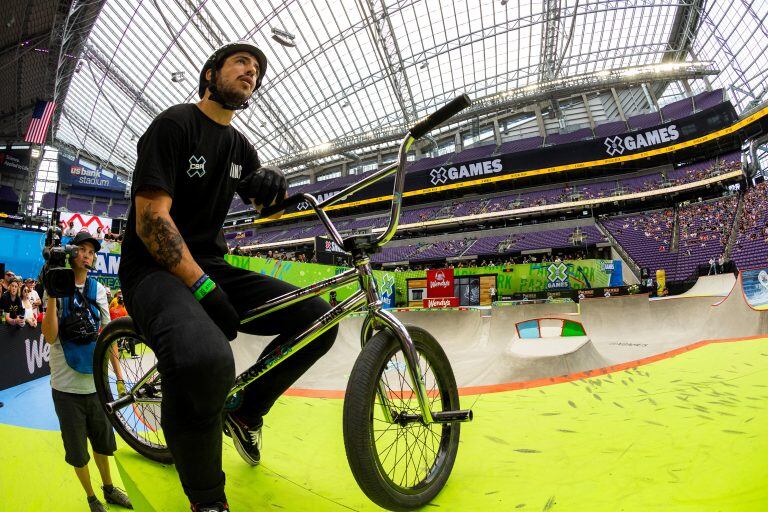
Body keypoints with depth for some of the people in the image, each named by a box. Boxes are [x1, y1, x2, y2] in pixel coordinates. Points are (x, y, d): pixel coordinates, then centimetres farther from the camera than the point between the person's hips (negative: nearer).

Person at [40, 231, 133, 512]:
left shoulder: (99, 289, 3)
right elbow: (50, 337, -17)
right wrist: (52, 295, -24)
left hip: (96, 381, 3)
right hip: (67, 386, -3)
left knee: (103, 441, 19)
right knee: (77, 451, 11)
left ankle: (109, 489, 39)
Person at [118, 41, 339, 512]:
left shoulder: (242, 148, 15)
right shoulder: (175, 124, -8)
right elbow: (150, 219, -17)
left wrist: (271, 183, -12)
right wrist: (203, 287, -25)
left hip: (211, 268, 8)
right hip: (154, 270, -7)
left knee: (318, 318, -9)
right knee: (205, 359, -40)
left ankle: (244, 414, 13)